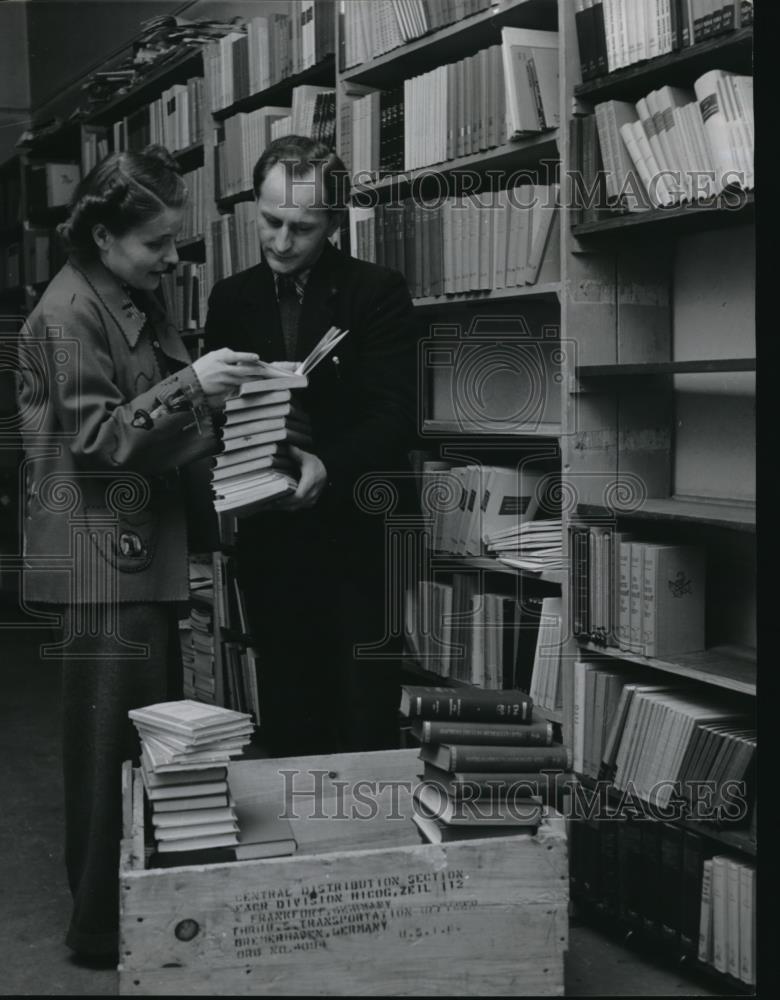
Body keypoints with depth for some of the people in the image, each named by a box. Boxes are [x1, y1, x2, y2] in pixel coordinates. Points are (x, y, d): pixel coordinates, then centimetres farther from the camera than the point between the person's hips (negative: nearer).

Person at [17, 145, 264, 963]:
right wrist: (188, 385, -22)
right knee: (114, 746, -4)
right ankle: (102, 926, 8)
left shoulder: (138, 304, 16)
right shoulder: (70, 311, -11)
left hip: (145, 549, 9)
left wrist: (214, 398, 11)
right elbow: (94, 438, -16)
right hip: (103, 558, -9)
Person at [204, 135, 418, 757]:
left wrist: (329, 468, -27)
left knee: (365, 728, 1)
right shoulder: (232, 299, 10)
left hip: (360, 541, -3)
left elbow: (394, 417, -10)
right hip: (270, 542, 4)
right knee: (287, 723, 10)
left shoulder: (378, 293, -3)